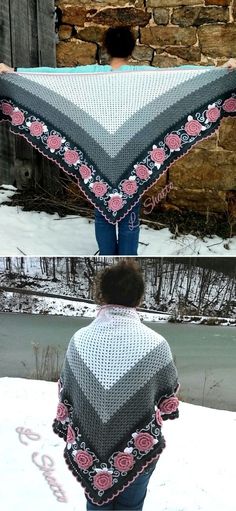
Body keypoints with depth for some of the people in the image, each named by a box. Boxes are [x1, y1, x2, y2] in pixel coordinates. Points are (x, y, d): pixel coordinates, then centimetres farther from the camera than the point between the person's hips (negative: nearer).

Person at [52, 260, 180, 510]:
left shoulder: (79, 340, -16)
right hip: (138, 450, -1)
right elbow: (168, 398, -6)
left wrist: (66, 430, 13)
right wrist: (161, 415, 16)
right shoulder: (156, 344, -22)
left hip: (87, 447, 2)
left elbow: (65, 395, -3)